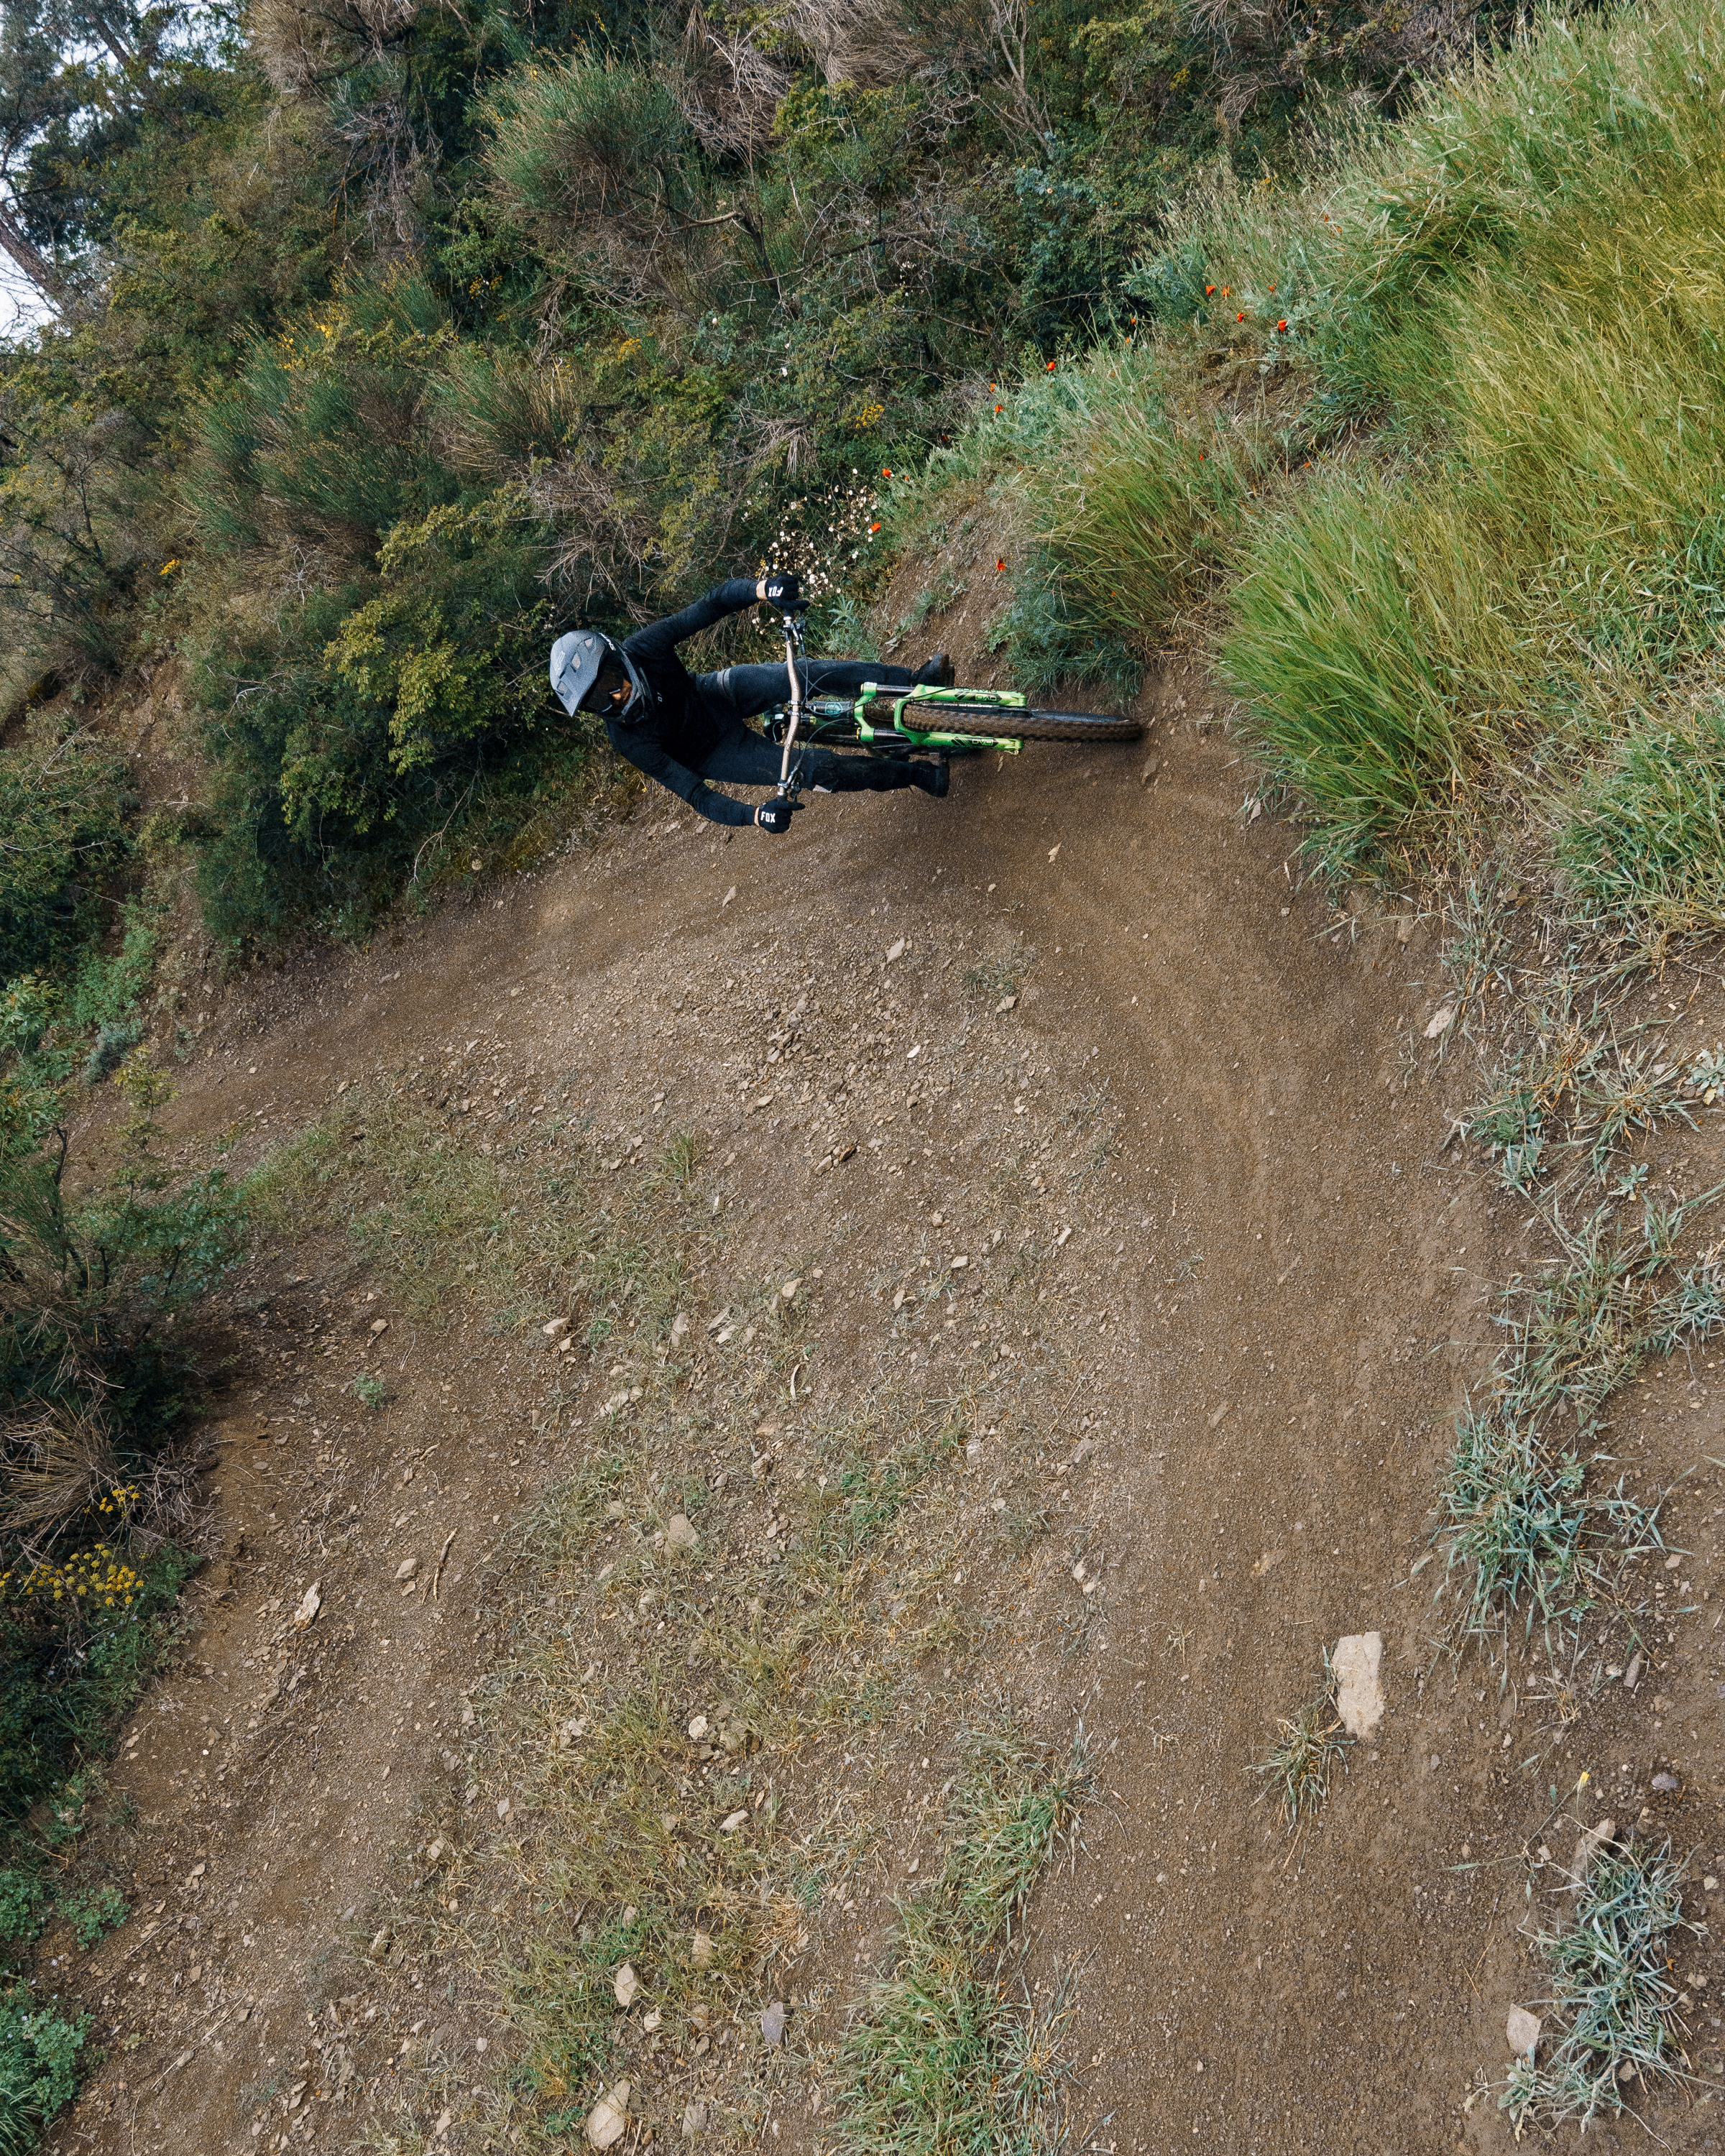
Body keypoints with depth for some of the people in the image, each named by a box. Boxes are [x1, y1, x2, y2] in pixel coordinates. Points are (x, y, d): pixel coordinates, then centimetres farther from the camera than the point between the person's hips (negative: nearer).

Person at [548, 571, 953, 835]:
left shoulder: (639, 649, -28)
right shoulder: (630, 741, -34)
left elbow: (713, 603, -28)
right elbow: (695, 795, -33)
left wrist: (761, 588, -47)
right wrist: (756, 816, -47)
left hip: (720, 694, 3)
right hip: (713, 751, -3)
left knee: (809, 673, -19)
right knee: (822, 769, -14)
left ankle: (916, 682, 1)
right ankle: (920, 774, 7)